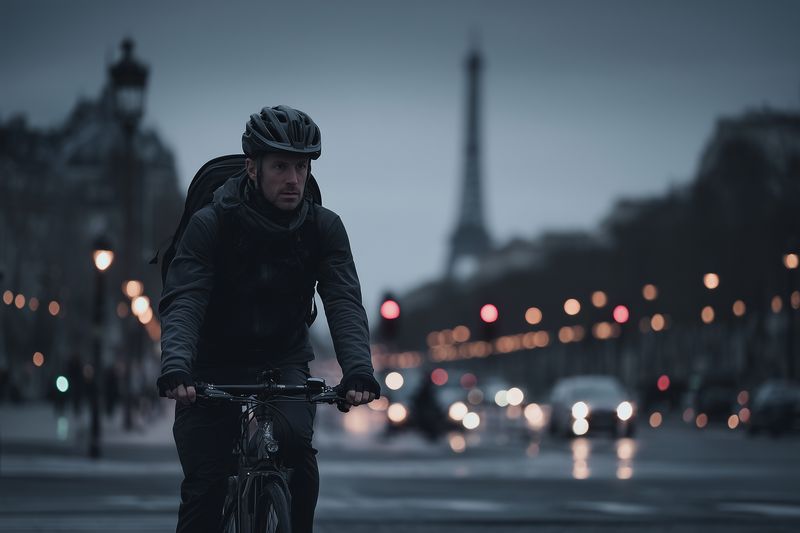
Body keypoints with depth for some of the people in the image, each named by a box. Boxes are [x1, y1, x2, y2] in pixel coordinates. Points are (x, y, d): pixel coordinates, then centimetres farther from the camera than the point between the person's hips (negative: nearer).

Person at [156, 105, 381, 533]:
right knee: (204, 486, -11)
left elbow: (344, 303, -19)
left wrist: (359, 370, -38)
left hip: (283, 362, 1)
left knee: (296, 445, -28)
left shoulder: (323, 228, -9)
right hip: (214, 366, -1)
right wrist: (175, 369, -45)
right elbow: (182, 303, -26)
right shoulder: (211, 224, -16)